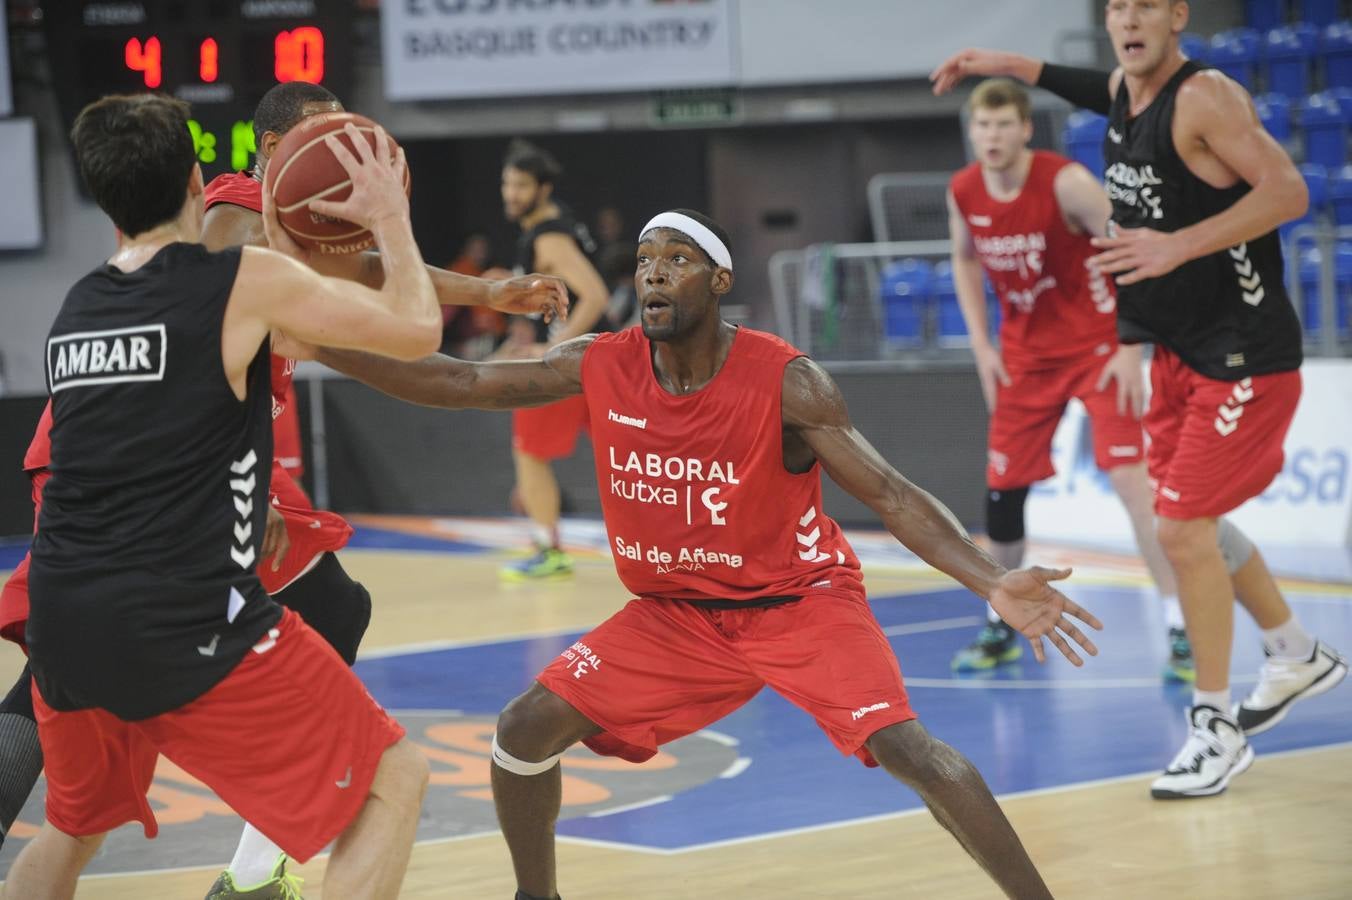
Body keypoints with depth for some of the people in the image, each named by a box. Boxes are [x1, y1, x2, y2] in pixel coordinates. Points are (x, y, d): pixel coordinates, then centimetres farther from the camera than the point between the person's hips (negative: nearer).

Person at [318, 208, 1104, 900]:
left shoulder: (787, 383, -24)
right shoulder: (600, 367, -12)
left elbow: (894, 497, -25)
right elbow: (459, 383, -6)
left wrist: (993, 583, -40)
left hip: (802, 601, -4)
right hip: (677, 610, 5)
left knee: (904, 745, -25)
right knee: (526, 728, -5)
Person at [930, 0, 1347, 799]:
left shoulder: (1205, 97, -20)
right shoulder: (1124, 92, 5)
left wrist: (1176, 246, -32)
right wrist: (1009, 66, 29)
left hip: (1243, 354, -9)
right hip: (1179, 345, 9)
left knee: (1183, 529, -11)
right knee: (1194, 522, 18)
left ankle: (1217, 729, 1)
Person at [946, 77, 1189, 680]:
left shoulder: (1066, 183, -22)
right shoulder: (963, 193, -6)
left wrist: (1131, 349, -19)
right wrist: (982, 347, 5)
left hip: (1096, 347, -5)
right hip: (1025, 355, 5)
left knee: (1130, 477, -18)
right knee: (1001, 488, 6)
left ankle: (1179, 629, -14)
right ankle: (1001, 626, 25)